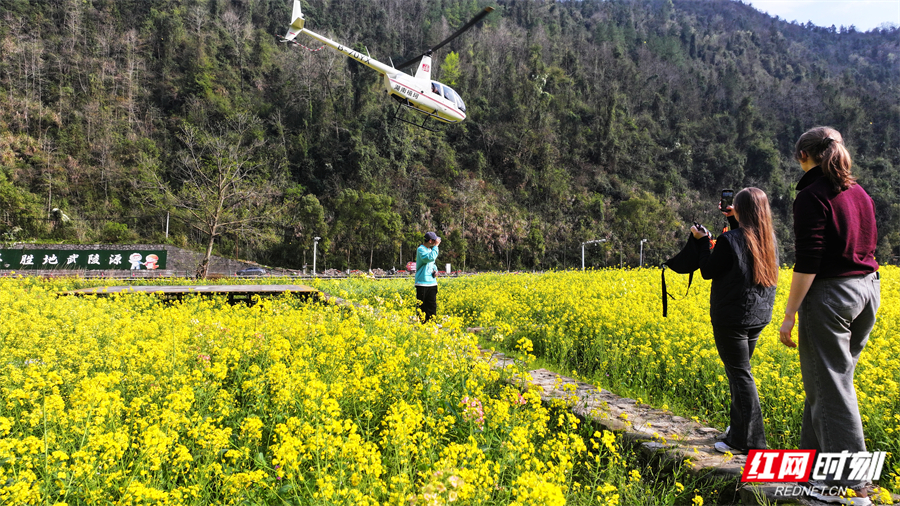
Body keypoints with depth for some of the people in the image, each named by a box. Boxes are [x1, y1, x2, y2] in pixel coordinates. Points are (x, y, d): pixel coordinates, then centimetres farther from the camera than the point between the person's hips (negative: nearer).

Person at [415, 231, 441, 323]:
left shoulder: (430, 249, 14)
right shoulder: (421, 249, -10)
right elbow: (430, 258, -26)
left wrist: (435, 269, 6)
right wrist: (436, 246, -17)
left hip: (432, 283, 7)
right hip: (422, 283, -7)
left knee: (432, 306, 5)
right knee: (421, 306, -1)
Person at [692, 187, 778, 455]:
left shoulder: (729, 241, -19)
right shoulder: (767, 238, 3)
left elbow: (708, 271, -11)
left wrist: (703, 240, -1)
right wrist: (735, 222, 18)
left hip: (731, 320, -8)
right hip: (757, 318, 8)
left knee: (740, 375, -2)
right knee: (739, 372, 19)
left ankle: (750, 440, 3)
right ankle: (739, 430, 29)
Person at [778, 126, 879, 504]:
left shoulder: (812, 196, -13)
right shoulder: (861, 193, 12)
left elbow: (808, 260, -18)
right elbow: (868, 245, 17)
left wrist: (790, 313, -16)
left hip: (829, 293, -9)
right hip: (867, 289, 9)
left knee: (831, 387, -2)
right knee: (830, 378, 17)